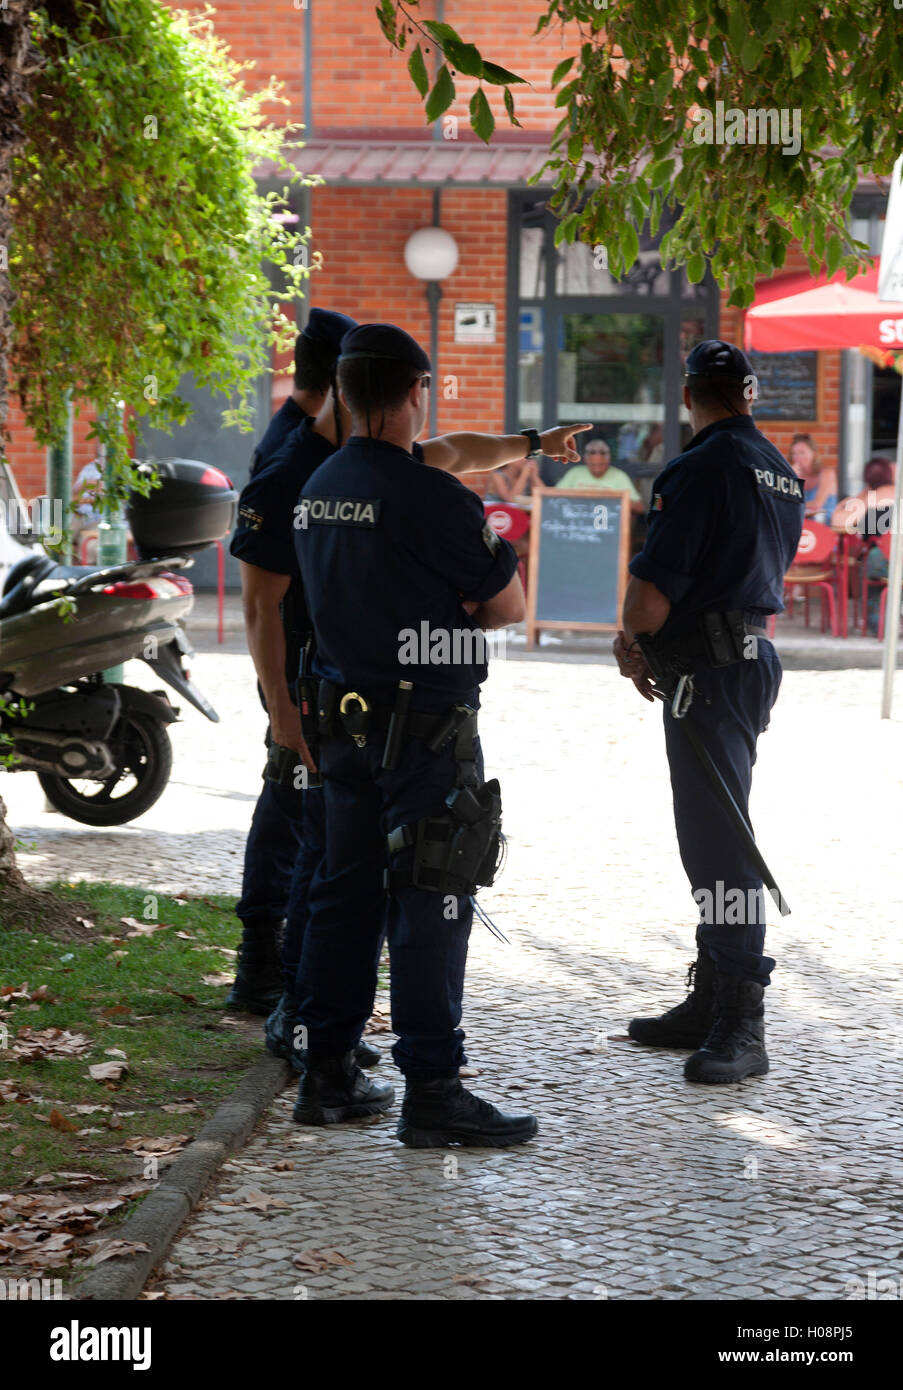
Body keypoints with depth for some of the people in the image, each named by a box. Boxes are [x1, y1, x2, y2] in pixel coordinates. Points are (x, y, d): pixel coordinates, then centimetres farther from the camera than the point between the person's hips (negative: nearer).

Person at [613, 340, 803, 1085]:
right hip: (755, 653, 9)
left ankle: (741, 1030, -13)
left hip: (709, 669, -9)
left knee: (718, 846, -11)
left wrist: (632, 646, 3)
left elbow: (653, 588, -19)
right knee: (713, 837, 16)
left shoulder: (699, 469, -15)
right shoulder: (781, 471, 13)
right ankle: (712, 1005, 22)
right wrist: (649, 643, 20)